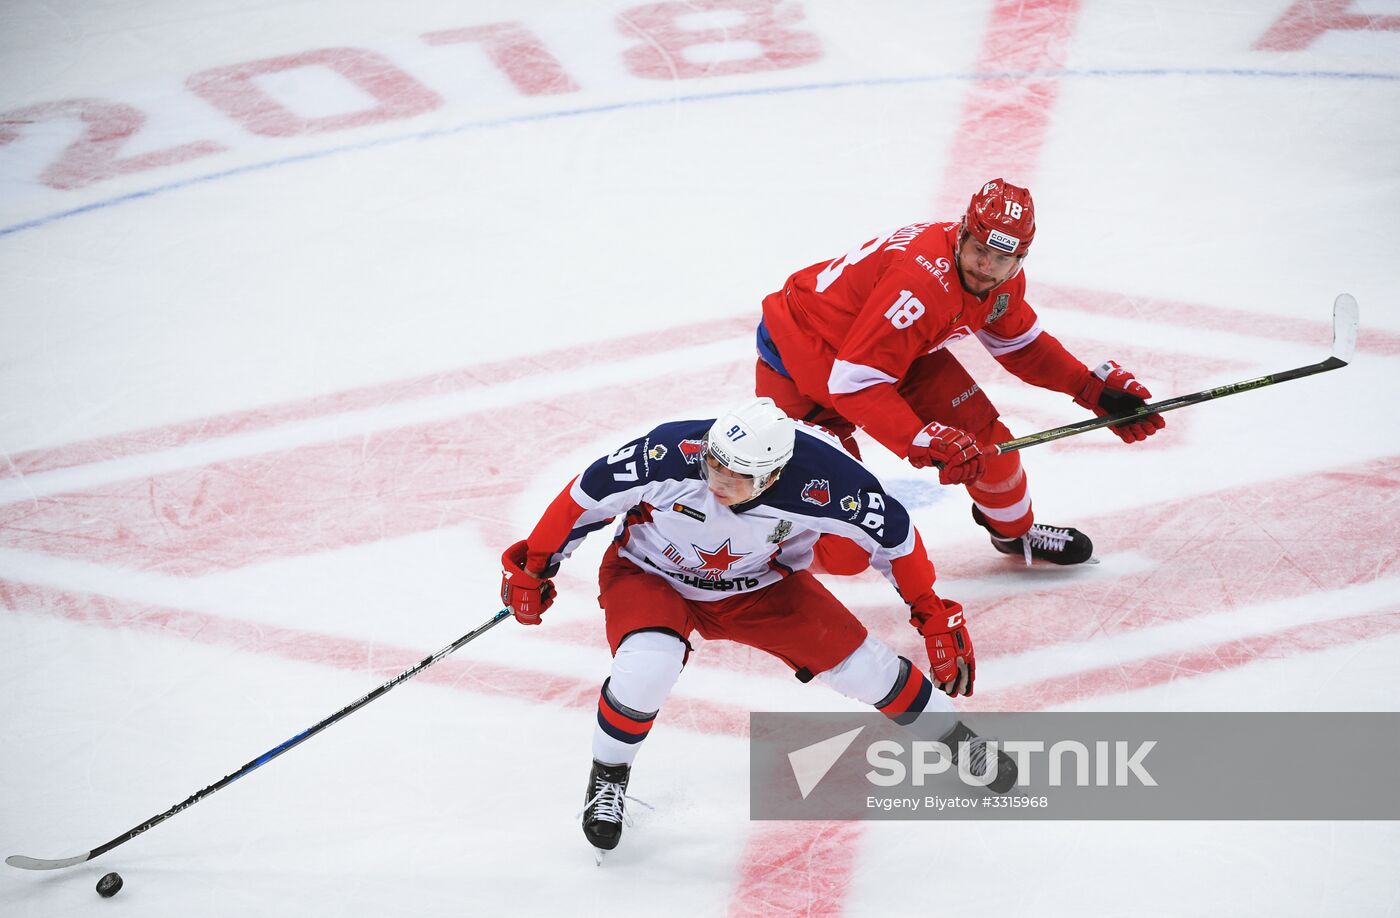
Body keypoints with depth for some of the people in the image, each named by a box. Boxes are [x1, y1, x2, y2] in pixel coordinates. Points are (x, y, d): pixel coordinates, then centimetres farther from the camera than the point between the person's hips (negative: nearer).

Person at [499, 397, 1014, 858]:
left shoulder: (818, 480, -32)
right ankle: (608, 777, 0)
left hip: (759, 586, 2)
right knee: (647, 668, -30)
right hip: (649, 573, -2)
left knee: (857, 660, -5)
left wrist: (934, 616, -5)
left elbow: (892, 532, -14)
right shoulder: (669, 454, -37)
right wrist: (532, 568, -8)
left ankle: (951, 733, 24)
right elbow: (585, 499, -19)